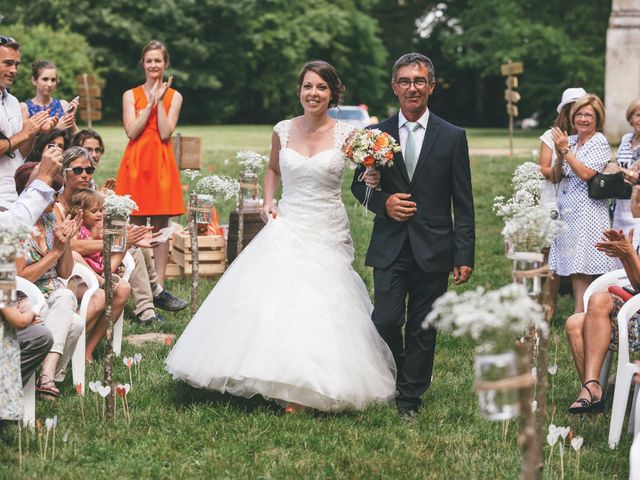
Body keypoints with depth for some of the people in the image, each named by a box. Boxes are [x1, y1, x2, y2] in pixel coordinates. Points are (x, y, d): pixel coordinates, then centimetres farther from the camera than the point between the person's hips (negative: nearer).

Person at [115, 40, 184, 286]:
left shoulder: (174, 96, 7)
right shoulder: (131, 95, 7)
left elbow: (165, 133, -6)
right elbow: (132, 131, -6)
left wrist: (160, 101, -8)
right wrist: (151, 103, -8)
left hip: (162, 163, 0)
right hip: (136, 162, 0)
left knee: (160, 225, 0)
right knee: (135, 226, 0)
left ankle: (158, 283, 4)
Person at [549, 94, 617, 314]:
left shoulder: (600, 143, -5)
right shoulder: (569, 141, 13)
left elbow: (585, 173, -16)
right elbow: (555, 178, 11)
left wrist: (566, 150, -14)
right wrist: (560, 155, -5)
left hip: (588, 211, -7)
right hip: (568, 210, 7)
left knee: (582, 268, -9)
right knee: (574, 268, 6)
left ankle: (579, 314, -9)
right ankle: (580, 311, 9)